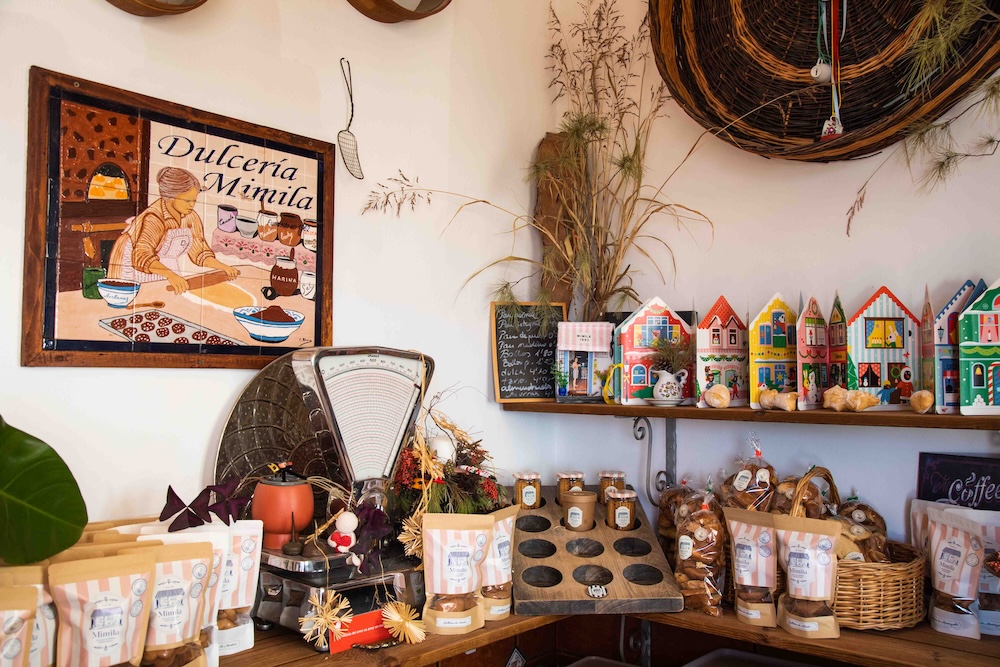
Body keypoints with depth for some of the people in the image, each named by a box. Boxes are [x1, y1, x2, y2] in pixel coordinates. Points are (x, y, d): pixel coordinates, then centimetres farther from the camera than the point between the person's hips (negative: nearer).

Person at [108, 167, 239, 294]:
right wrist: (171, 275, -58)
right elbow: (142, 257, -42)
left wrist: (223, 267, -16)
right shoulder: (154, 218, -29)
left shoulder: (190, 217, -8)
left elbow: (200, 253, 1)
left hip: (164, 267, 6)